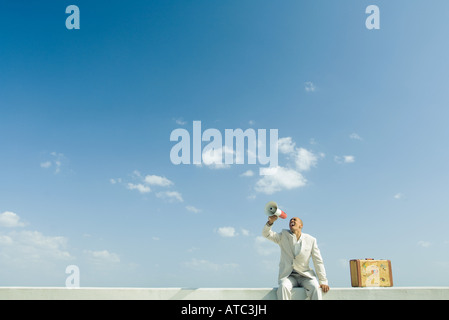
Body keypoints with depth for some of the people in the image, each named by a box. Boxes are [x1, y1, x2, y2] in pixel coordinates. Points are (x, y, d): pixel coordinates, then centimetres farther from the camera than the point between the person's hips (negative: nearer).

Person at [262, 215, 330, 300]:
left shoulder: (311, 240, 2)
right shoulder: (284, 236, 5)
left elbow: (318, 262, 4)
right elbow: (266, 234, -5)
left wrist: (323, 281, -2)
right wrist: (270, 222, -26)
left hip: (305, 276, 0)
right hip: (288, 276, 0)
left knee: (315, 288, -30)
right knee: (283, 287, -33)